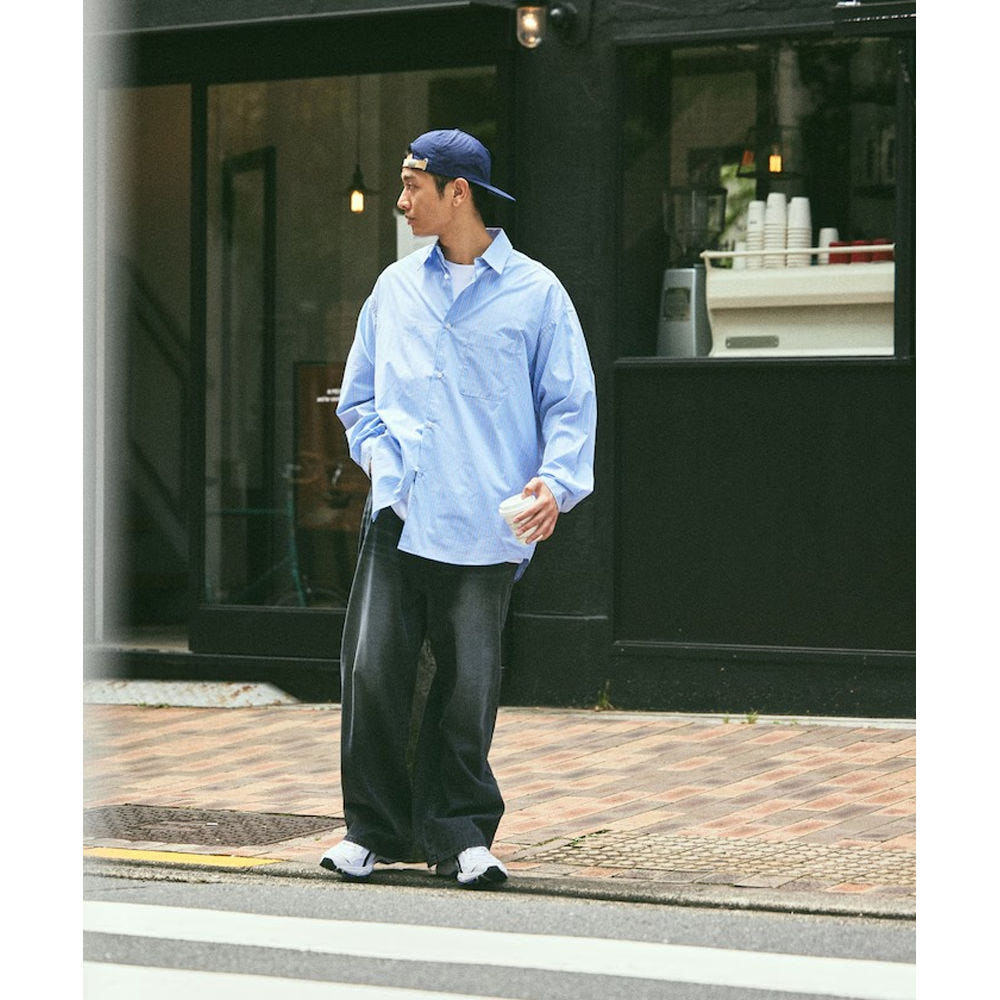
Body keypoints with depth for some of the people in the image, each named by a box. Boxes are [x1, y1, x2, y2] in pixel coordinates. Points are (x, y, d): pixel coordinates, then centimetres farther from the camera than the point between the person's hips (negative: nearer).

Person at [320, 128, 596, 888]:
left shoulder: (535, 293, 4)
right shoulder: (395, 289, 15)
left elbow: (570, 404, 3)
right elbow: (359, 396, 21)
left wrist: (556, 481, -13)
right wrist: (382, 454, 3)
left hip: (484, 528, -3)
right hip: (398, 515, 3)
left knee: (468, 686, 0)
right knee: (373, 672, -5)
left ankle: (459, 832, 13)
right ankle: (375, 828, 8)